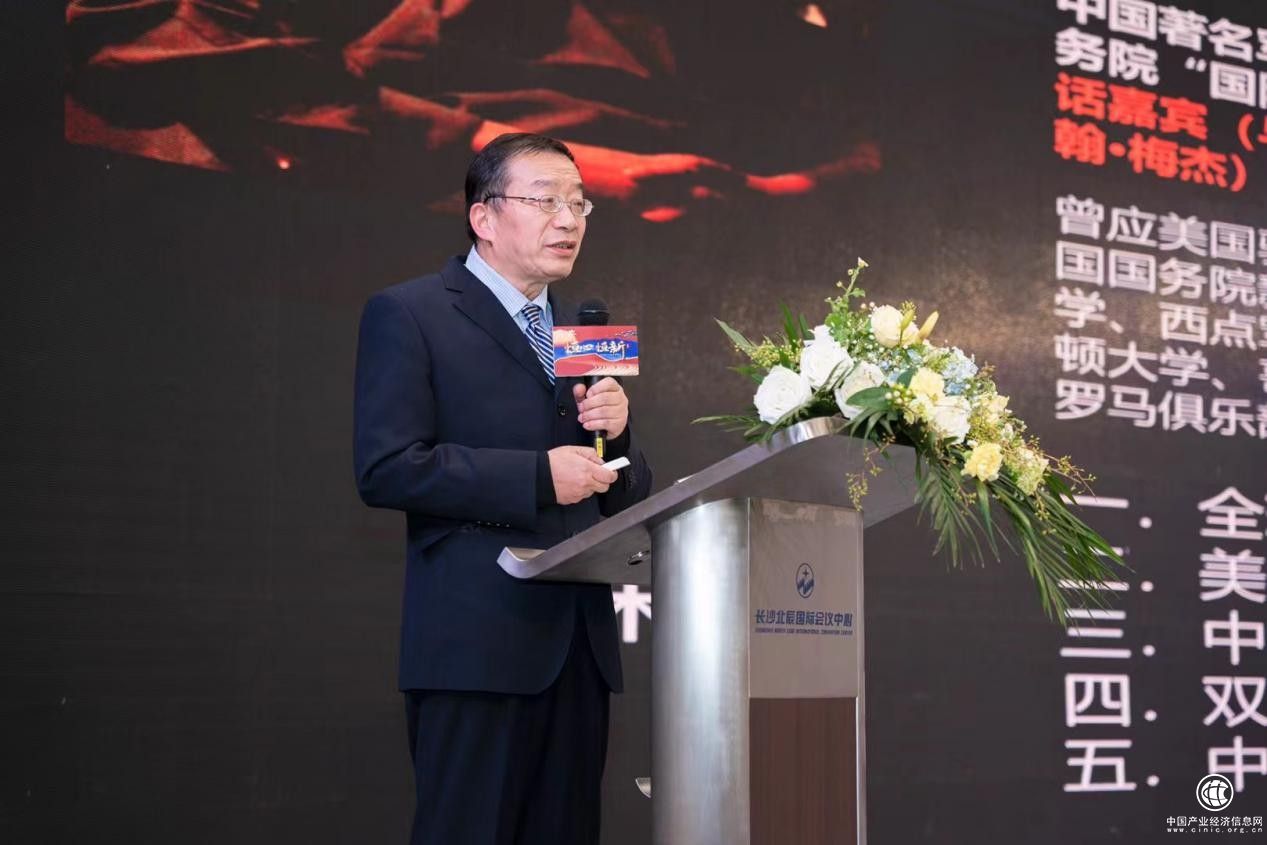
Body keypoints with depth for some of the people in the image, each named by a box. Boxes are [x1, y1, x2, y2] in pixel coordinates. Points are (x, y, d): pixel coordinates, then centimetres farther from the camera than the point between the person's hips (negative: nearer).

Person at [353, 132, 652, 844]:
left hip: (580, 645, 6)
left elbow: (629, 498, 19)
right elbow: (386, 469, -12)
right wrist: (538, 477, -15)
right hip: (478, 643, -6)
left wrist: (615, 431, -3)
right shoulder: (408, 316, -1)